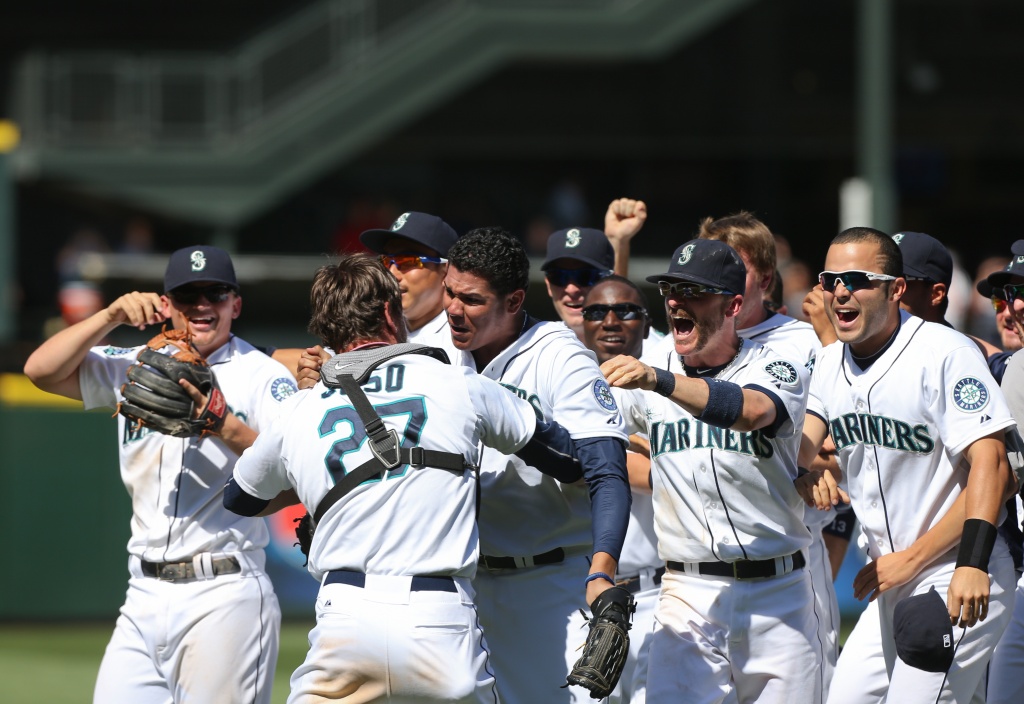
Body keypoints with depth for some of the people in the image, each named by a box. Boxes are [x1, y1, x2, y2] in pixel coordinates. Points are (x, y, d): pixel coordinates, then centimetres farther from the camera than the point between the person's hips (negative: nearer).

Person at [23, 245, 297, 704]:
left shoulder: (261, 377, 0)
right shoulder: (134, 369, 15)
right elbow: (41, 370, 5)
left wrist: (228, 431, -27)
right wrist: (110, 317, -6)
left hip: (225, 596, -5)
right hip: (145, 597, 5)